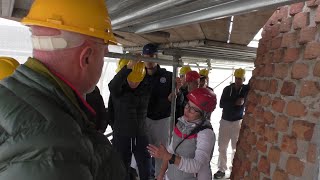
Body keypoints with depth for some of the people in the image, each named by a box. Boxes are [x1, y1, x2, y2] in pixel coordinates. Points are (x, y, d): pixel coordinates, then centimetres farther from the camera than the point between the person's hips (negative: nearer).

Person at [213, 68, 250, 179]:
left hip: (237, 122, -1)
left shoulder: (246, 89, -2)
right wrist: (235, 102, -19)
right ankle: (221, 170, 18)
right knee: (222, 147, 6)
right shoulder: (227, 89, 1)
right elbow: (221, 104, -7)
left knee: (236, 148, 6)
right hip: (225, 121, 2)